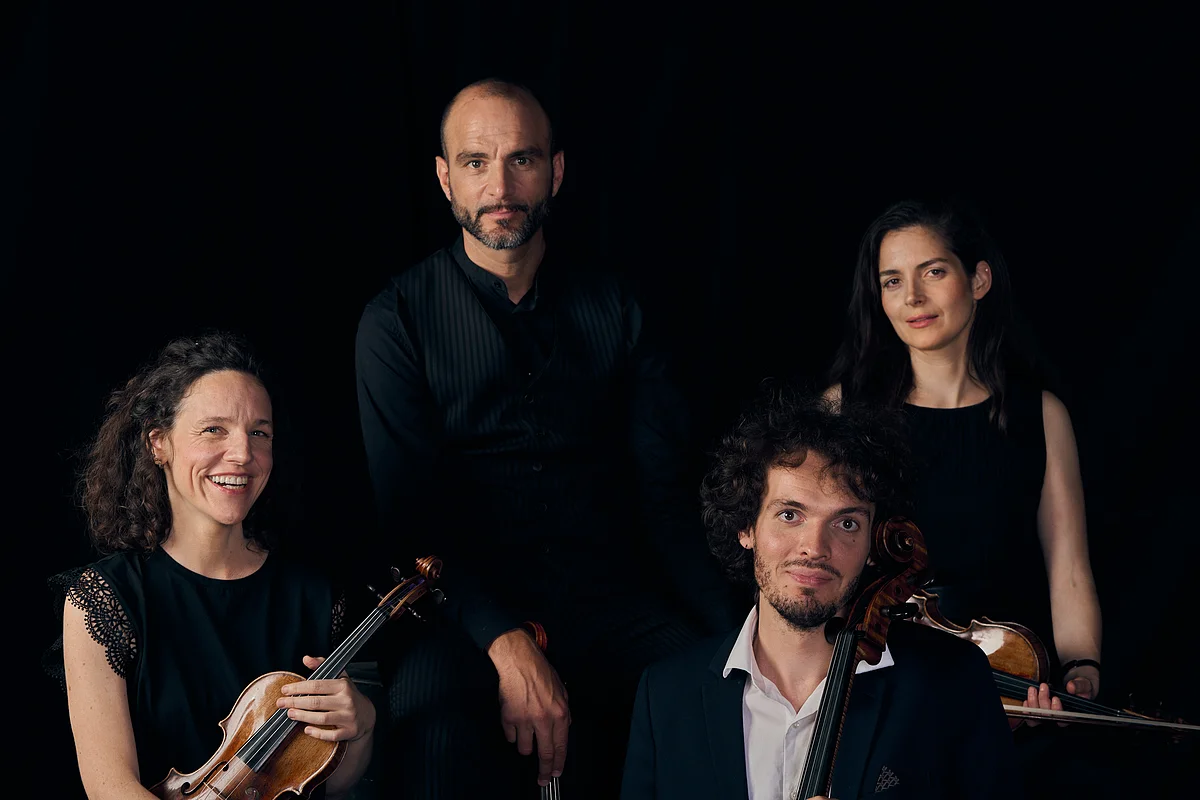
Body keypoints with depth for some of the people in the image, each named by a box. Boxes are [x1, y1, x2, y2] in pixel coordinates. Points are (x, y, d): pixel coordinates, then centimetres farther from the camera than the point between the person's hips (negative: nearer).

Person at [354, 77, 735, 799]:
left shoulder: (614, 307, 11)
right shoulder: (399, 320, 4)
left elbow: (670, 491, 5)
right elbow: (410, 514, -5)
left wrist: (738, 627, -12)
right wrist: (505, 642, -22)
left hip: (607, 601, 3)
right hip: (463, 613, -3)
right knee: (436, 725, -36)